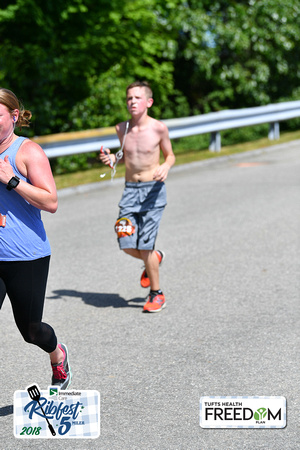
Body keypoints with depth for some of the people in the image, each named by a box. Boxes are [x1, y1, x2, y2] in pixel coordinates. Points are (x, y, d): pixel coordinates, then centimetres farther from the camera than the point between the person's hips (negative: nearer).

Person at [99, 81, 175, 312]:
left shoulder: (158, 128, -8)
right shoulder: (122, 128, 3)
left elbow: (170, 155, 5)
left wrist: (166, 167, -16)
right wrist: (112, 158, -2)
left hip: (153, 190, -4)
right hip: (130, 189, 4)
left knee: (145, 245, -6)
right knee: (126, 243, -4)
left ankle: (157, 294, 14)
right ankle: (155, 258, 31)